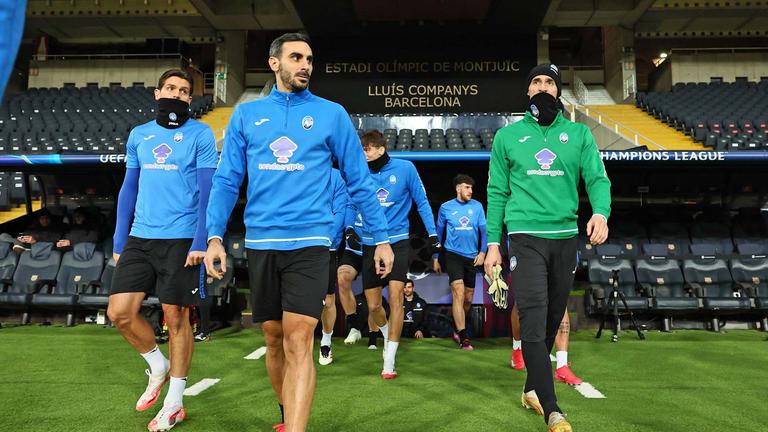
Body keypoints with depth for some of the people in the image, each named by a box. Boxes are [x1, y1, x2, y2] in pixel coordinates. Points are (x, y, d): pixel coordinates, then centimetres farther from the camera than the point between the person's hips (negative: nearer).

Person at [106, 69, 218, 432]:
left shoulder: (200, 134, -1)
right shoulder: (138, 135, 14)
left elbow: (208, 191, -6)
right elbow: (129, 189, 17)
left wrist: (200, 242, -14)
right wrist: (119, 241, 13)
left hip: (180, 238, -5)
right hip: (139, 238, 5)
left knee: (176, 318, 1)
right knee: (120, 312, -1)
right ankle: (158, 367, 26)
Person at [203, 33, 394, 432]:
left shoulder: (332, 114, 4)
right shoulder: (246, 114, 9)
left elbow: (359, 181, 5)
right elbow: (226, 180, 8)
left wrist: (381, 238, 3)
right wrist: (215, 236, -3)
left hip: (309, 241, -3)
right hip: (260, 242, 3)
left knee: (298, 342, -11)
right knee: (274, 338, 14)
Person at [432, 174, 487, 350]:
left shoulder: (477, 206, 2)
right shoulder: (445, 207, -1)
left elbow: (483, 230, 3)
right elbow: (439, 233, 7)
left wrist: (482, 252, -8)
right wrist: (435, 258, 9)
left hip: (472, 257, 3)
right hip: (453, 255, -3)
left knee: (468, 298, 11)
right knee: (459, 293, -16)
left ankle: (458, 329, 33)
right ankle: (463, 337, -12)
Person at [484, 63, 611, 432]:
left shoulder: (579, 134, 11)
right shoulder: (507, 136, 8)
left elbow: (597, 178, 3)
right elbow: (497, 192, 7)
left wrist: (600, 212, -20)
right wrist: (493, 243, 2)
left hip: (566, 237, 3)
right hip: (526, 237, -3)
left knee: (552, 320, 12)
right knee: (533, 324, -13)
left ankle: (532, 389, 31)